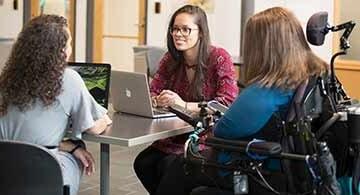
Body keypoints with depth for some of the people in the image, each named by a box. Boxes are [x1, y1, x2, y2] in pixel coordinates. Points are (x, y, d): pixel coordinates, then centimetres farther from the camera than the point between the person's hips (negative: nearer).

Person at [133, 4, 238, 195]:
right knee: (143, 163, -17)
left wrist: (184, 105, -30)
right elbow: (152, 92, 9)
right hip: (175, 135, 5)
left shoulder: (219, 58, -11)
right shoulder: (171, 58, 5)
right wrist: (155, 100, -17)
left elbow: (228, 103, -19)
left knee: (168, 166, -25)